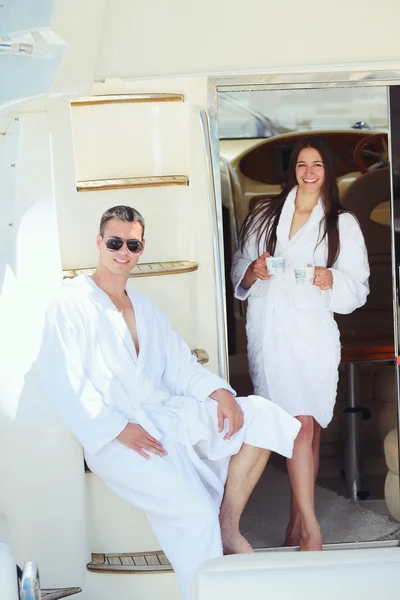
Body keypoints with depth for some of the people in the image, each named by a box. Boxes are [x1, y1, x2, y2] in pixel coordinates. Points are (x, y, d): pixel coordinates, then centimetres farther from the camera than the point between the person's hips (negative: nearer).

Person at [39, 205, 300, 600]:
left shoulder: (145, 309, 22)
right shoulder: (71, 304, -1)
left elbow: (180, 366, 14)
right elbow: (64, 384, -10)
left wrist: (219, 391, -7)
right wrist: (118, 430, -19)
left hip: (165, 415, 7)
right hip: (115, 438, -7)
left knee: (261, 414, -12)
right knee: (196, 514, -26)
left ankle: (229, 525, -7)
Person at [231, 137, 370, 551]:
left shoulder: (343, 224, 11)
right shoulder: (264, 215, 15)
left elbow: (358, 287, 7)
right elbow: (238, 269, 17)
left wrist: (331, 280, -13)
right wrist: (253, 271, -5)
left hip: (314, 334, 0)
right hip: (269, 334, 0)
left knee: (308, 428, 2)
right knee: (300, 426, -11)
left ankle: (297, 525, 14)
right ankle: (310, 530, -9)